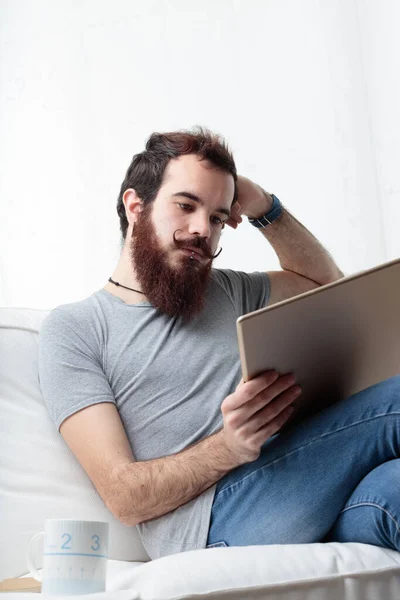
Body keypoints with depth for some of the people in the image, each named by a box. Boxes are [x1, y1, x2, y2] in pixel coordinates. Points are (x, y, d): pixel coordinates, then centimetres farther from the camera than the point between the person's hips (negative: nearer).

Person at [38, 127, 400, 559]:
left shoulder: (226, 291, 25)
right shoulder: (72, 328, 6)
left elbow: (327, 284, 37)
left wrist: (265, 210, 20)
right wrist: (228, 448, -22)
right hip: (206, 525, -5)